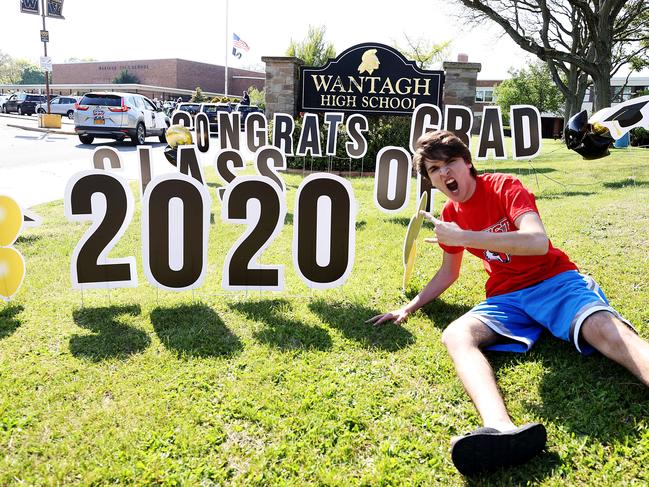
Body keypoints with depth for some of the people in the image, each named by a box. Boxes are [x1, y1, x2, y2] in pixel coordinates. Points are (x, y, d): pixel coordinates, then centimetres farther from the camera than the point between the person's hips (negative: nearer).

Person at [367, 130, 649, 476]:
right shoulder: (450, 215, 10)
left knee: (607, 331, -34)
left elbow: (539, 242, -24)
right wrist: (409, 308, 17)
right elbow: (448, 273, 24)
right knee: (455, 335, -27)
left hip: (555, 280, -3)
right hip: (506, 297, 4)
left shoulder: (504, 187, -7)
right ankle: (501, 430, -56)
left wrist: (464, 237, -26)